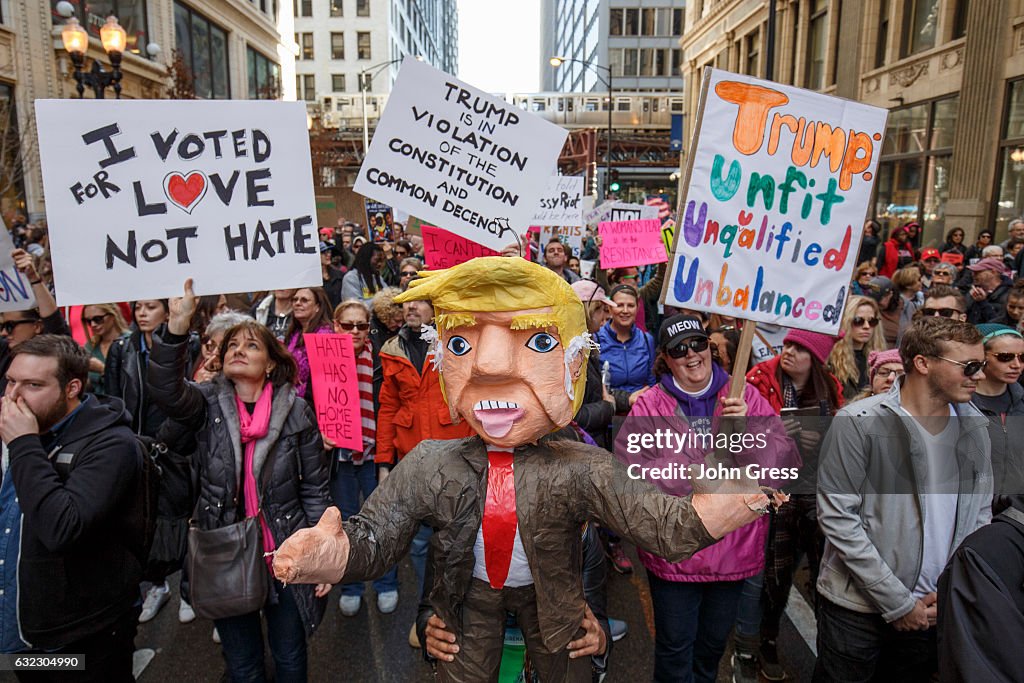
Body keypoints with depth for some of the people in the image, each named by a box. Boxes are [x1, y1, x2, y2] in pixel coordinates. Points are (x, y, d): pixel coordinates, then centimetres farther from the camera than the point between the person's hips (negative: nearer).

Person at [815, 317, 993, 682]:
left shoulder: (975, 427, 1)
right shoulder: (859, 422, -16)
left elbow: (979, 516, 8)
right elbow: (837, 517, -17)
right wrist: (897, 601, -15)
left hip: (931, 611, 5)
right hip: (857, 609, -4)